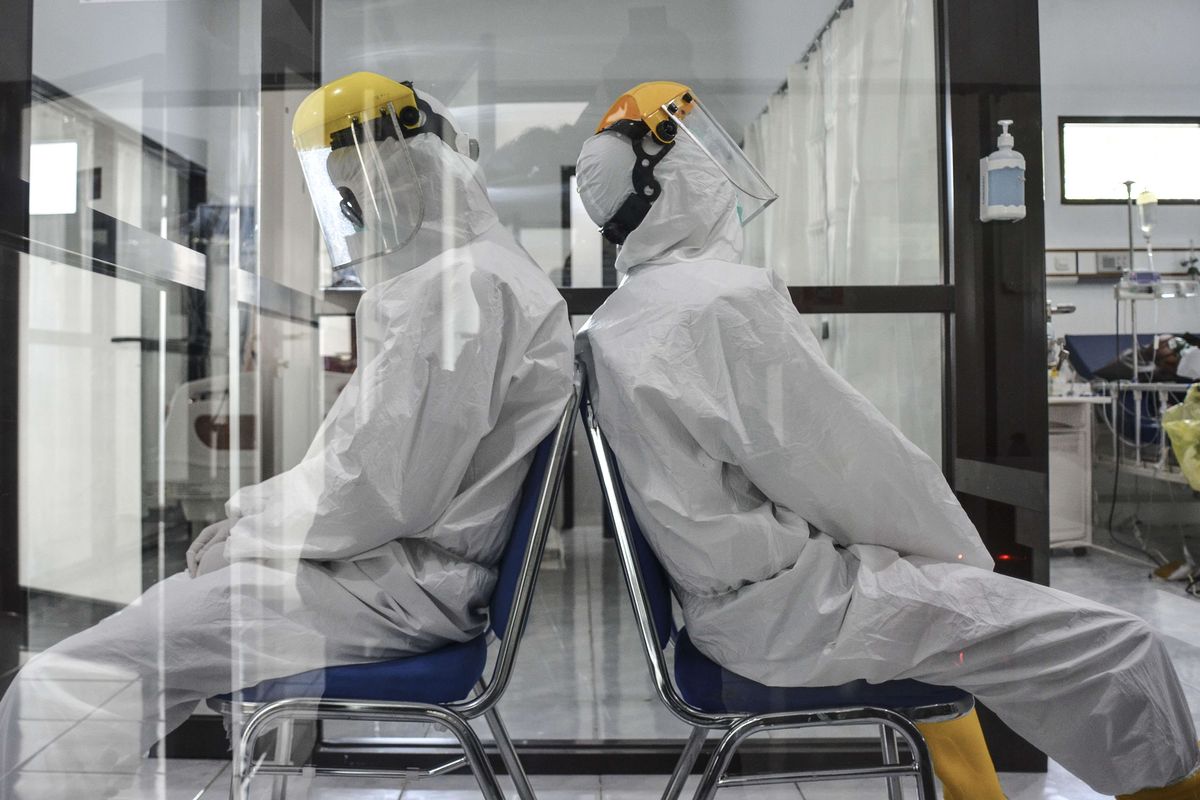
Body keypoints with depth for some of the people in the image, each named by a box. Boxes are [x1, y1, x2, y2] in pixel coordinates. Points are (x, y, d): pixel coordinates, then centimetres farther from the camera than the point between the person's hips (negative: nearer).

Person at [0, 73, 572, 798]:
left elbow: (386, 489, -23)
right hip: (401, 554, 11)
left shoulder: (460, 287, -17)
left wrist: (250, 533, -7)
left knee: (71, 679, -12)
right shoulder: (452, 273, 18)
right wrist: (255, 514, 9)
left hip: (406, 583, -11)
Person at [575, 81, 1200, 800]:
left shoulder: (613, 325, 6)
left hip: (725, 598, 10)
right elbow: (849, 466, -17)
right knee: (1120, 652, -4)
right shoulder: (728, 299, -21)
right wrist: (964, 550, 2)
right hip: (788, 611, -10)